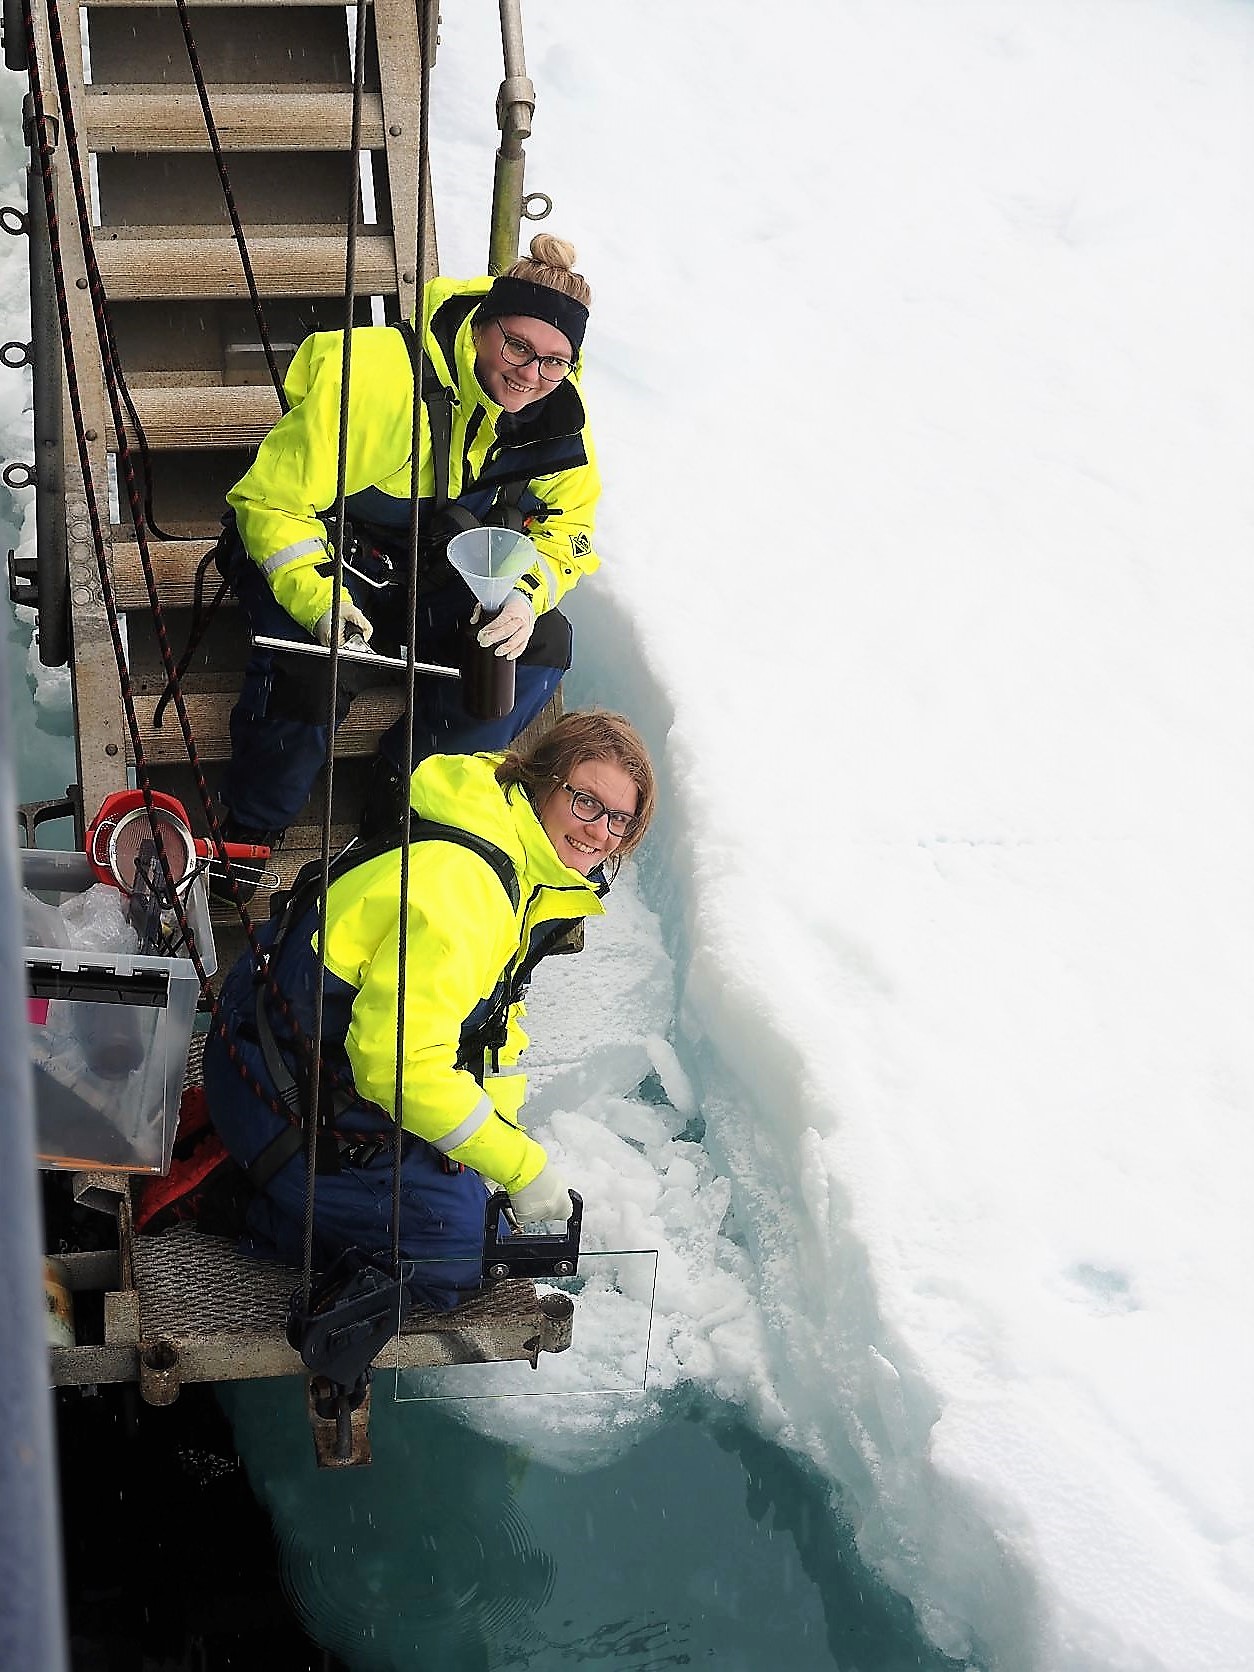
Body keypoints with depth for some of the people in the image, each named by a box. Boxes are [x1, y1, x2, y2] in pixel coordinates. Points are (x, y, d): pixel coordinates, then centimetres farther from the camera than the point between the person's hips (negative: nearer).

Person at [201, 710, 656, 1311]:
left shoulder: (524, 872, 4)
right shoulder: (459, 885, -29)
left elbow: (498, 1012, 12)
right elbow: (400, 1060, -33)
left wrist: (505, 1136, -2)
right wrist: (522, 1167, -26)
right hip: (285, 1094, -10)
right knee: (453, 1249, -11)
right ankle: (236, 1198, 0)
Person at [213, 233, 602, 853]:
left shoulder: (559, 415, -12)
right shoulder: (378, 374, -31)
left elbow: (565, 524, 1)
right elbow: (271, 499, -26)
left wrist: (527, 593, -21)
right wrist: (319, 600, -41)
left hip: (426, 580, 6)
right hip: (304, 553, -5)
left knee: (543, 640, -15)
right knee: (320, 662, -34)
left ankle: (407, 799, -1)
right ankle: (245, 839, -9)